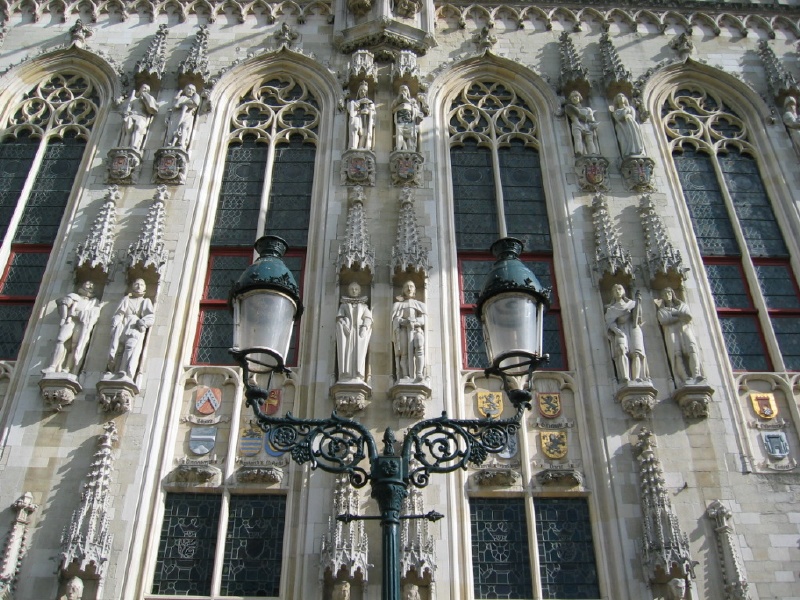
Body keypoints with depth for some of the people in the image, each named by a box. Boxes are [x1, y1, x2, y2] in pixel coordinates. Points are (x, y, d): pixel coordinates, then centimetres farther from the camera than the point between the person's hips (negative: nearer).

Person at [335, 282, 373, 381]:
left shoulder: (363, 305, 20)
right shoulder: (344, 304, 20)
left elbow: (368, 318, 7)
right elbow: (339, 317, 7)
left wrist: (364, 327, -12)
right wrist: (344, 326, -12)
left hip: (359, 331, 0)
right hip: (347, 330, 0)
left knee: (359, 352, -15)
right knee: (346, 351, -15)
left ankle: (357, 376, -23)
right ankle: (345, 376, -23)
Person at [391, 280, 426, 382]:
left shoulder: (420, 305, 23)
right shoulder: (398, 305, 21)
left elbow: (424, 319, 6)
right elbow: (396, 319, 4)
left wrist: (413, 322, -14)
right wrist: (403, 322, -18)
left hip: (417, 330, -1)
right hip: (403, 331, 1)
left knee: (419, 346, -31)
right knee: (404, 352, -23)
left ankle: (419, 375, -42)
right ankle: (406, 377, -33)